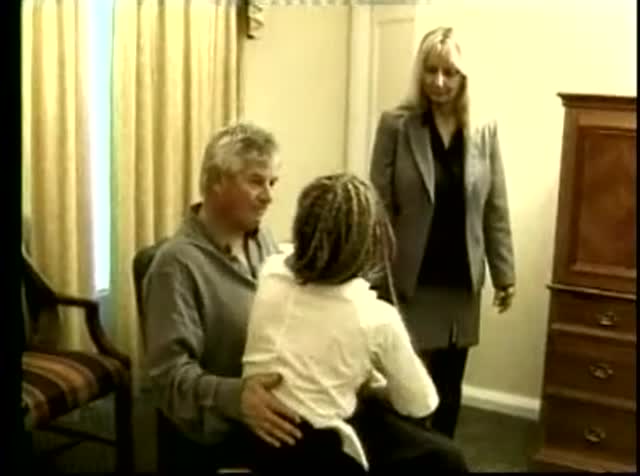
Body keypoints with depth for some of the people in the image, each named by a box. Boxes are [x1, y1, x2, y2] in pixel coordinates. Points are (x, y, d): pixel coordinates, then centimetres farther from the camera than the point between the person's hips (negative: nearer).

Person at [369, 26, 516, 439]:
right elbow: (379, 206, -7)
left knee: (449, 385, 14)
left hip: (461, 279, 3)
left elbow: (496, 209, 6)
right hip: (410, 278, -3)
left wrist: (504, 273, 6)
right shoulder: (395, 125, -7)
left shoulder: (485, 130, 1)